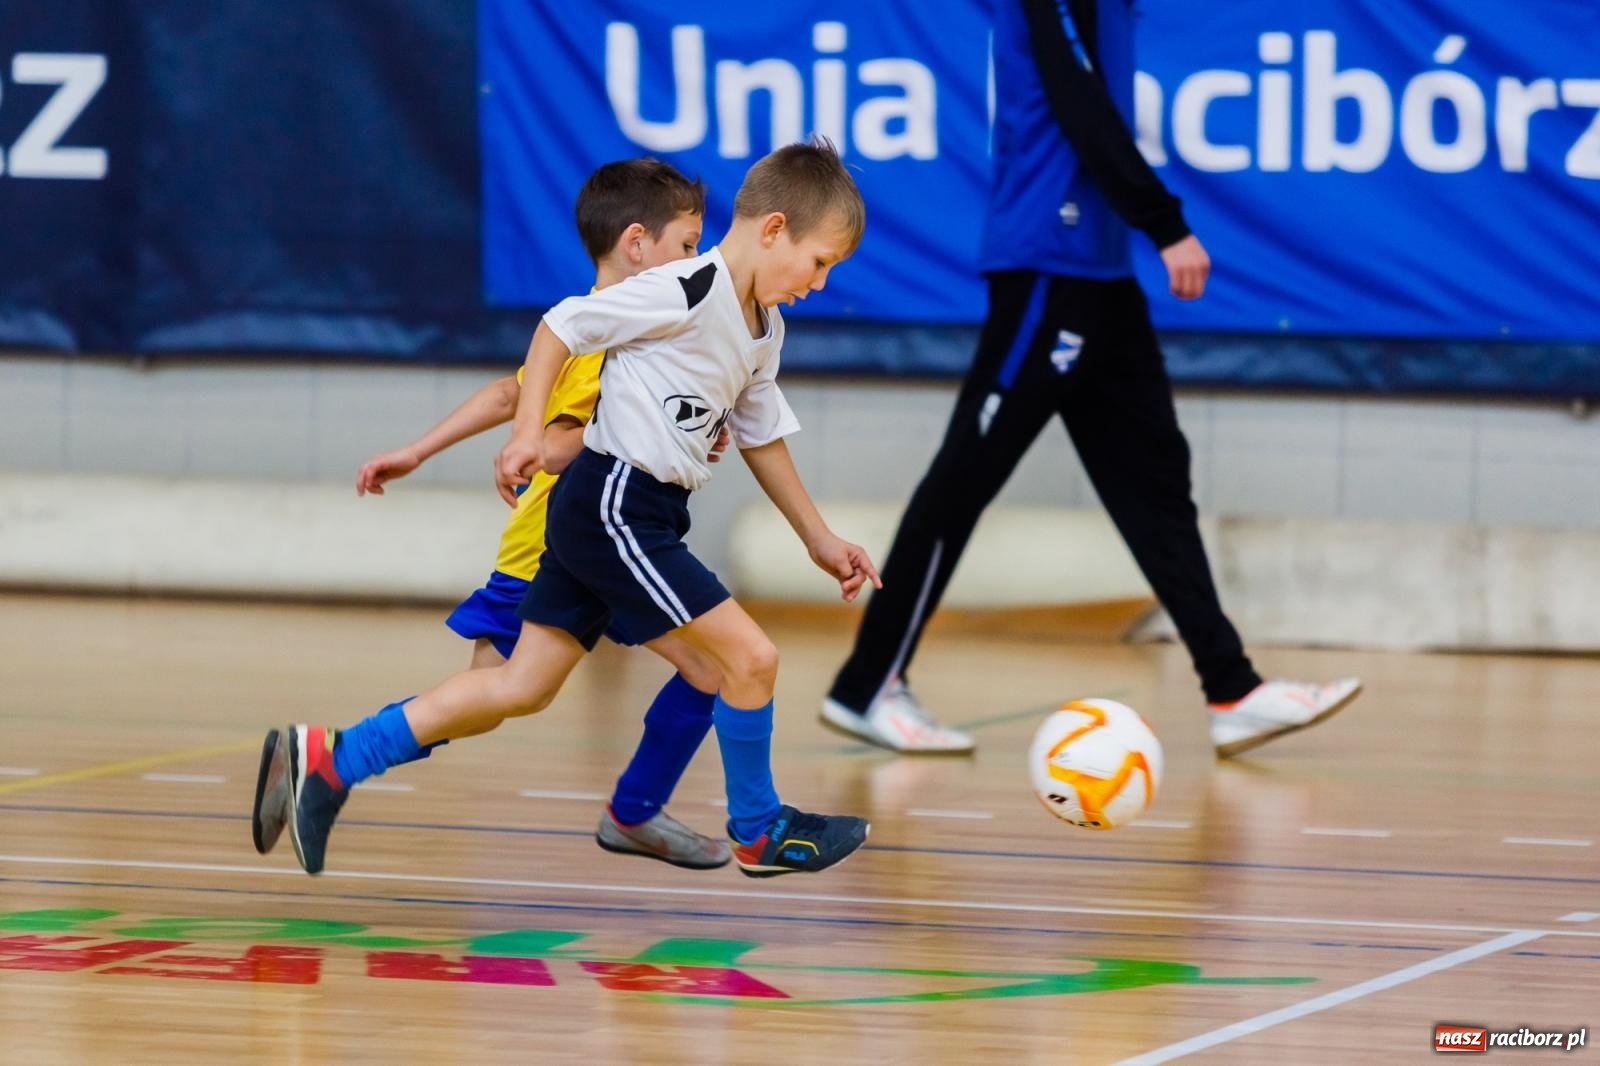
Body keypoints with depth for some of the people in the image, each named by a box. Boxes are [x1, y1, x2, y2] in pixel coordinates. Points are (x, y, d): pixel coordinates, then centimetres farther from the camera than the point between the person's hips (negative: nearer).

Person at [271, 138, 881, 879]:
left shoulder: (763, 330, 13)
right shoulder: (685, 292, -16)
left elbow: (760, 437, 25)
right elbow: (560, 326, -11)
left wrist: (818, 538, 28)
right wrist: (528, 431, -18)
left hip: (618, 515, 10)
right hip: (615, 506, -10)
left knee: (522, 686, 9)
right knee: (750, 656, -7)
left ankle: (330, 761, 9)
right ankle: (759, 832, 12)